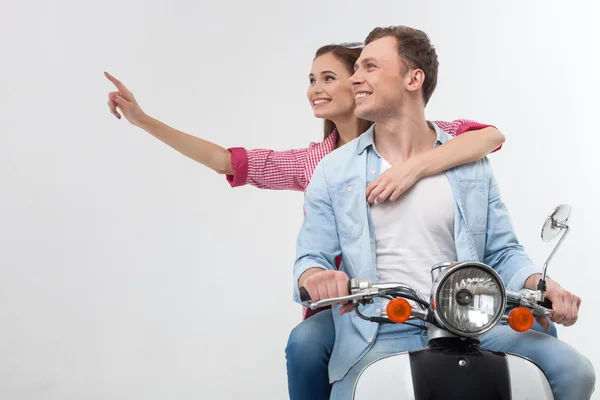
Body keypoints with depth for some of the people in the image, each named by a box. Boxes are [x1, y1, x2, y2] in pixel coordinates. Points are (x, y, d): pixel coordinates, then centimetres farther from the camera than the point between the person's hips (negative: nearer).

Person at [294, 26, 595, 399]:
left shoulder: (471, 163, 10)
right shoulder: (333, 170, 7)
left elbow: (503, 251, 12)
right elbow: (311, 256, 3)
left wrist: (541, 285, -9)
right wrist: (315, 277, -22)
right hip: (379, 337, -1)